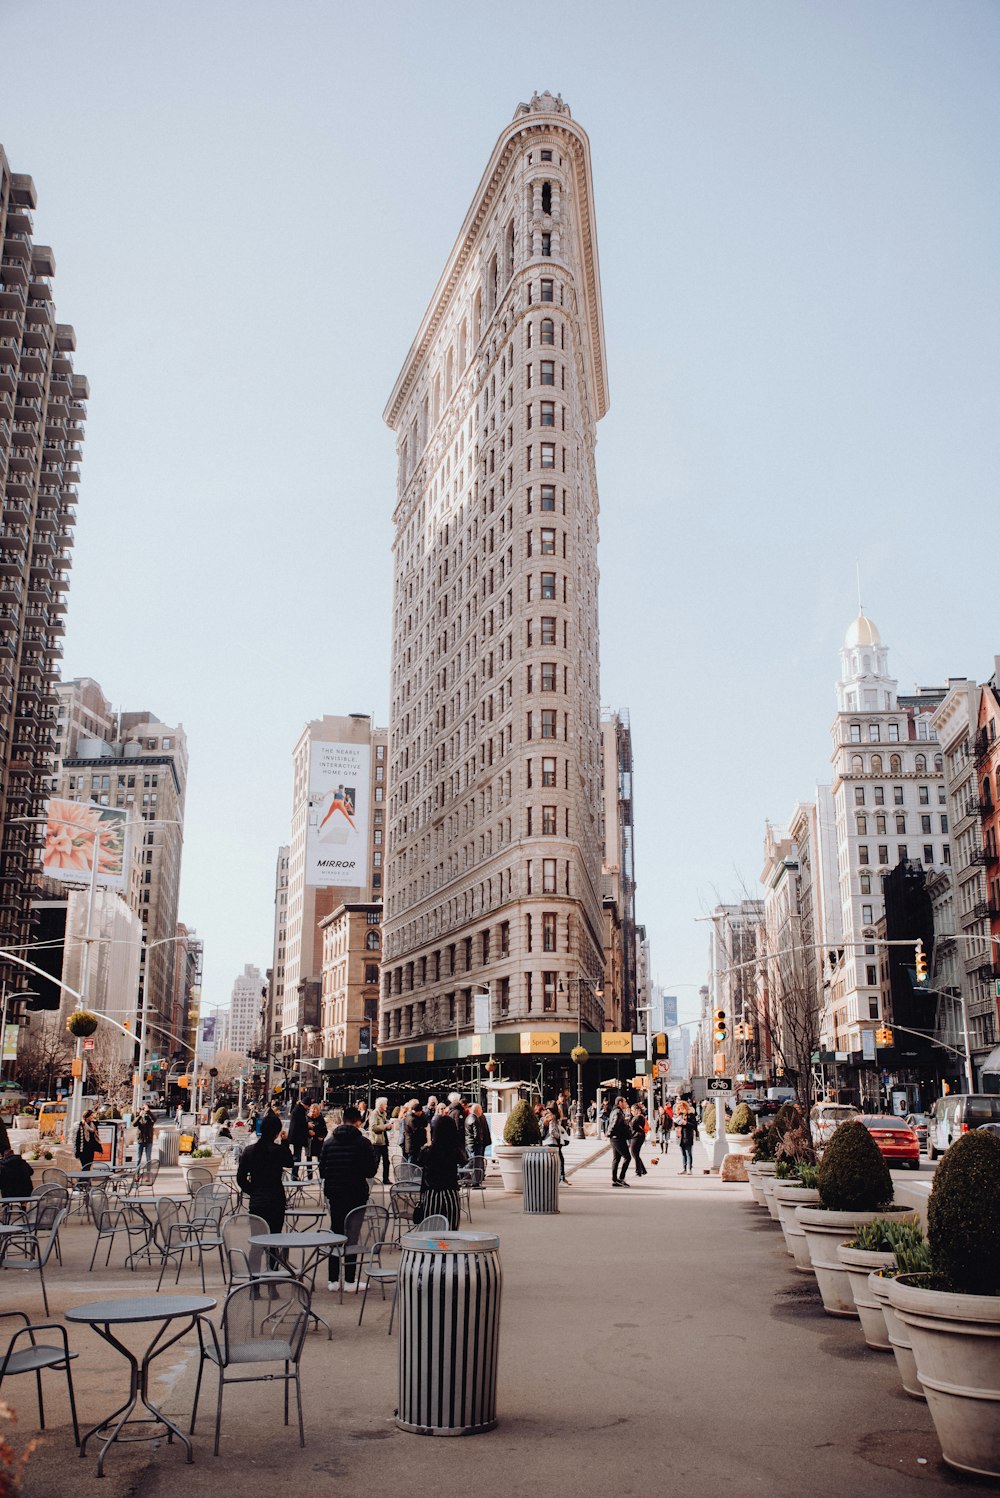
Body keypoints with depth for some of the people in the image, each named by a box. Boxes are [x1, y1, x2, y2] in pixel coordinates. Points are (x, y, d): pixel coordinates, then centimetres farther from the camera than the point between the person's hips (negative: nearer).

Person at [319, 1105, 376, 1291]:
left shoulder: (329, 1142, 2)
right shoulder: (363, 1143, -9)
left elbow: (322, 1170, 4)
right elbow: (371, 1172, -8)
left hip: (333, 1193, 4)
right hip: (356, 1194, -4)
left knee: (336, 1231, 12)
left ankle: (332, 1279, 14)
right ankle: (349, 1279, 5)